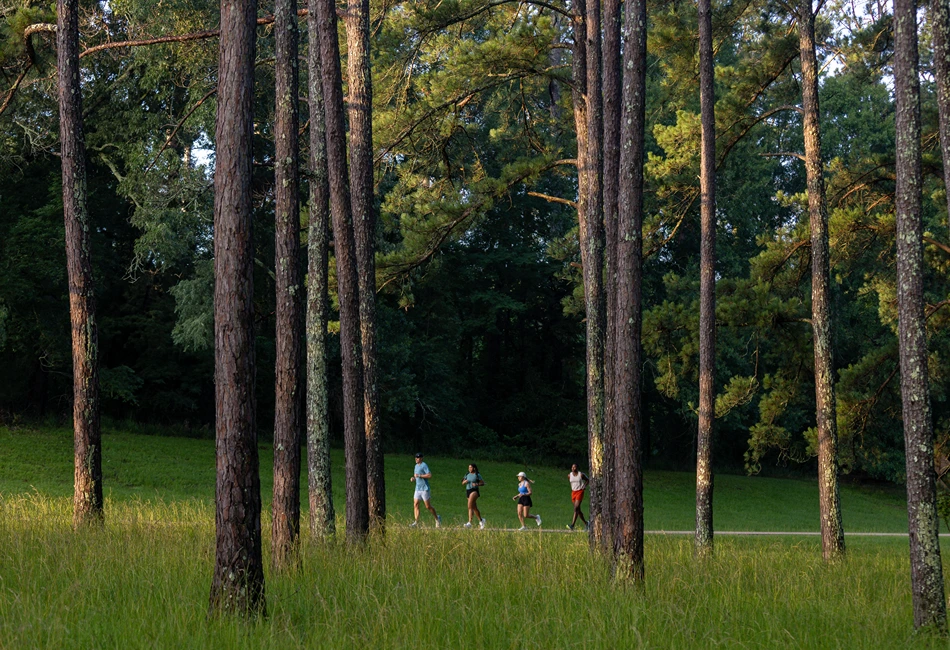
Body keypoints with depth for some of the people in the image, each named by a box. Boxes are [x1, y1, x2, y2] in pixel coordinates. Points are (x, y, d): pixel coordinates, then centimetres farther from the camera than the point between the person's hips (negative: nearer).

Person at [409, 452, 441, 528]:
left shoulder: (424, 465, -11)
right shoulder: (416, 466, 15)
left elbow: (430, 475, -21)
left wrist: (419, 475, -22)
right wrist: (413, 479, 5)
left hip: (424, 489, -8)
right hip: (417, 489, 8)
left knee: (428, 506, -2)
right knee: (415, 505, -3)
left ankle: (437, 519, 17)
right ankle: (416, 522, -4)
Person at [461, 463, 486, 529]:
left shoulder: (477, 475, -2)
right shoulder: (467, 475, 15)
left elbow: (483, 483, -1)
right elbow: (463, 483, 18)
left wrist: (477, 484, -17)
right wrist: (465, 481, -4)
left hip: (474, 491, -7)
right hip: (468, 491, 7)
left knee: (470, 506, -21)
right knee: (474, 508, 13)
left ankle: (470, 523, -27)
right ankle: (481, 520, 30)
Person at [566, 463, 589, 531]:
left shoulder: (581, 474, -8)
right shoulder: (569, 475, 3)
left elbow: (587, 480, 7)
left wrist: (584, 486, -6)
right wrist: (572, 487, 12)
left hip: (580, 492, -6)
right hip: (573, 492, 6)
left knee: (576, 508, -17)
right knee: (578, 510, 10)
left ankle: (572, 525, -23)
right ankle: (586, 523, 26)